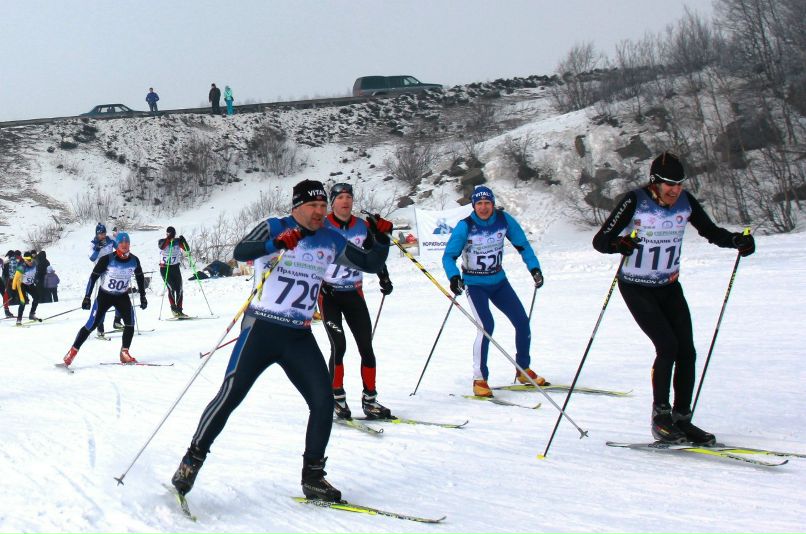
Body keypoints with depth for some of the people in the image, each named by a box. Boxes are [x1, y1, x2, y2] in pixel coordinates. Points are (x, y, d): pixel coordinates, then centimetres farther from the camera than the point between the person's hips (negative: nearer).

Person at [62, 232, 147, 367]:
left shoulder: (134, 260, -8)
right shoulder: (107, 259, -20)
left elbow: (140, 277, 11)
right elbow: (93, 276, -13)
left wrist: (143, 296, 12)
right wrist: (87, 297, -16)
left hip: (122, 296, 3)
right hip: (104, 295, -3)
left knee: (130, 321, -18)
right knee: (92, 324, -7)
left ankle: (124, 353, -6)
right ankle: (73, 352, 5)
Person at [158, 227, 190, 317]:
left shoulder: (178, 241, 1)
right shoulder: (162, 241, -5)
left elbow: (187, 250, -11)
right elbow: (162, 247, -28)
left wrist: (183, 241, -27)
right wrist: (168, 239, -39)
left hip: (175, 268, 3)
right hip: (164, 268, -3)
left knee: (179, 289, 1)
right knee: (171, 288, -16)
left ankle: (179, 310, 10)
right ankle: (173, 308, -5)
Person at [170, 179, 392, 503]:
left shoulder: (331, 241, 10)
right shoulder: (274, 228, -3)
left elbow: (372, 264, 15)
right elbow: (240, 252, -19)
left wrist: (382, 239, -4)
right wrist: (277, 243, -36)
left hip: (300, 337, 4)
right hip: (261, 329, -4)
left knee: (323, 402, -5)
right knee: (230, 396, -8)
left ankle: (312, 476, 8)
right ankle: (192, 460, 8)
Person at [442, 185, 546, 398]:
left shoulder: (504, 220, -9)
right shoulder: (465, 226, -18)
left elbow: (522, 244, 1)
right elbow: (449, 256, -16)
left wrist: (534, 267, -10)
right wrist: (454, 277, -34)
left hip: (499, 281, 4)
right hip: (475, 284, -4)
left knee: (522, 322, 1)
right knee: (487, 326, -21)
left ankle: (523, 370, 21)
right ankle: (479, 379, -11)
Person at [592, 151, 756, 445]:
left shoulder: (685, 202, -4)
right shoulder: (636, 201, -17)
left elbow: (712, 232, 4)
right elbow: (600, 240, -19)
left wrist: (737, 241, -15)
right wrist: (619, 244, -42)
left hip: (669, 287, 5)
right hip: (637, 288, -5)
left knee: (686, 351, -3)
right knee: (668, 346, -17)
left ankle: (681, 418, 9)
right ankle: (660, 415, -3)